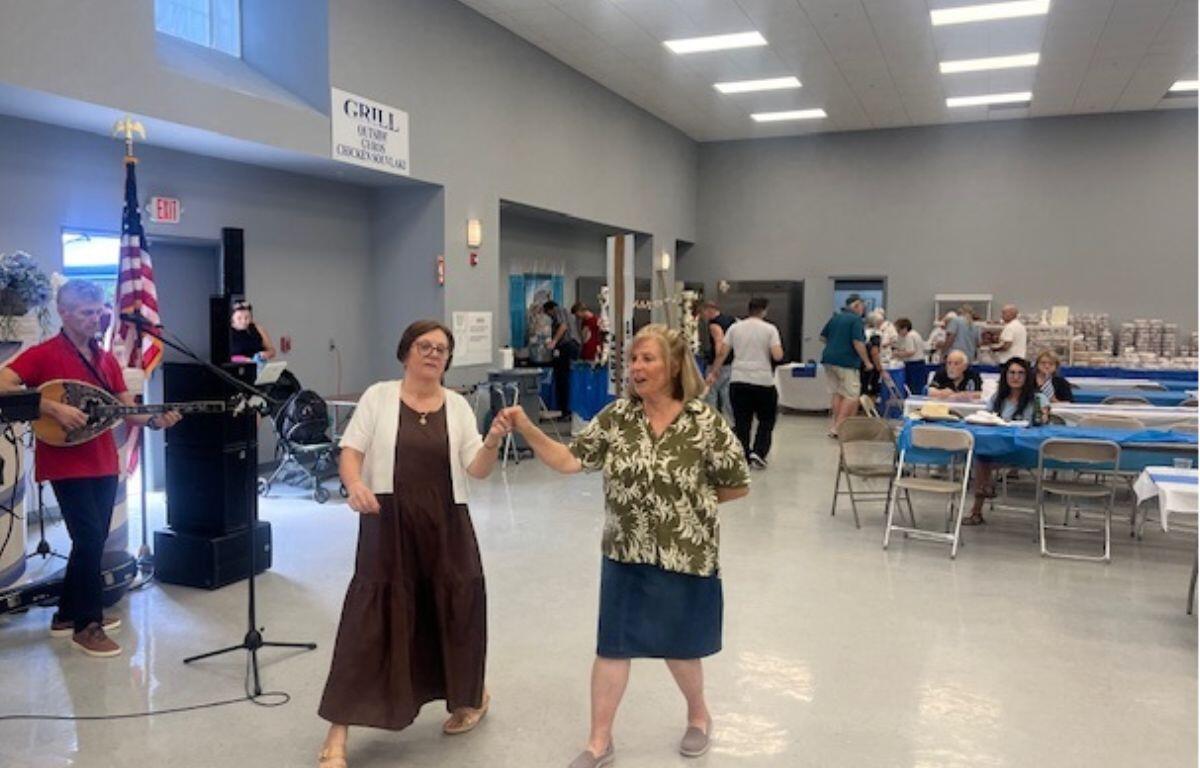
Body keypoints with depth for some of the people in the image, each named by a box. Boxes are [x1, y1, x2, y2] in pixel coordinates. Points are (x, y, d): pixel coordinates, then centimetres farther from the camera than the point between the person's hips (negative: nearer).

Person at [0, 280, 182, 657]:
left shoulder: (107, 360, 11)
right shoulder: (43, 354, -8)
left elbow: (129, 410, 8)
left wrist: (157, 420, -13)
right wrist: (52, 407, -27)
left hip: (104, 464, 7)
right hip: (65, 464, -7)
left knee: (93, 541, 14)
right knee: (90, 539, -10)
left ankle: (67, 614, 30)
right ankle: (87, 625, 4)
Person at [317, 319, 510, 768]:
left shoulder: (457, 406, 5)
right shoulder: (378, 397, 0)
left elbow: (477, 470, 1)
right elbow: (350, 452, -2)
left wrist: (493, 441, -20)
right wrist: (355, 485, -23)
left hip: (445, 526, 2)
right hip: (387, 525, -2)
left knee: (453, 610, 11)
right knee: (370, 619, -3)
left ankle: (471, 696, 39)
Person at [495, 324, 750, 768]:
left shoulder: (705, 422, -13)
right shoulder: (616, 416, -4)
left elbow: (738, 485, -4)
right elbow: (569, 460, -8)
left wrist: (692, 501, -2)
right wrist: (527, 430, -20)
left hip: (684, 556, -2)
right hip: (624, 553, 3)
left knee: (677, 645, 15)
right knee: (612, 646, 9)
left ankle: (699, 715, 45)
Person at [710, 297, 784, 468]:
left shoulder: (735, 327, 5)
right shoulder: (770, 329, -2)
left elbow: (722, 353, 3)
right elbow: (777, 356, -11)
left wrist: (715, 372, 16)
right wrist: (779, 346, 11)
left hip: (738, 380, 2)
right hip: (763, 382, -2)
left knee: (741, 422, 8)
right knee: (766, 420, 13)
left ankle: (743, 456, 8)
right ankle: (758, 452, -1)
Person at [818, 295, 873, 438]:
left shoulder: (835, 317, 13)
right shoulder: (856, 319, -9)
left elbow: (822, 337, 19)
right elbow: (858, 343, -17)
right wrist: (867, 362, -10)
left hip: (829, 359, 8)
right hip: (847, 362, -8)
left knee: (835, 393, 14)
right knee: (851, 395, -3)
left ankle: (834, 425, 16)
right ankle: (838, 427, -9)